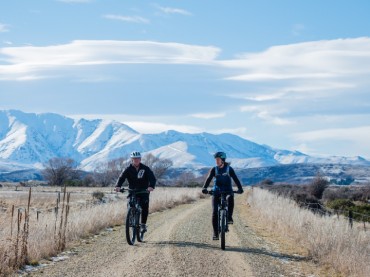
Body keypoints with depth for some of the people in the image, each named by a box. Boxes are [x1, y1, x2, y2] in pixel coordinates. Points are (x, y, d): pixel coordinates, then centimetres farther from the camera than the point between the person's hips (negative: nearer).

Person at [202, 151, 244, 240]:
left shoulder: (229, 169, -3)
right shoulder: (214, 169, 0)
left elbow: (235, 179, -12)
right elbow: (208, 179, -12)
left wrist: (240, 188, -28)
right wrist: (204, 188, -30)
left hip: (227, 191, -1)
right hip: (216, 192, 1)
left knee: (230, 198, -37)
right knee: (215, 212, -11)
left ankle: (229, 217, -25)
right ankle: (215, 233, -3)